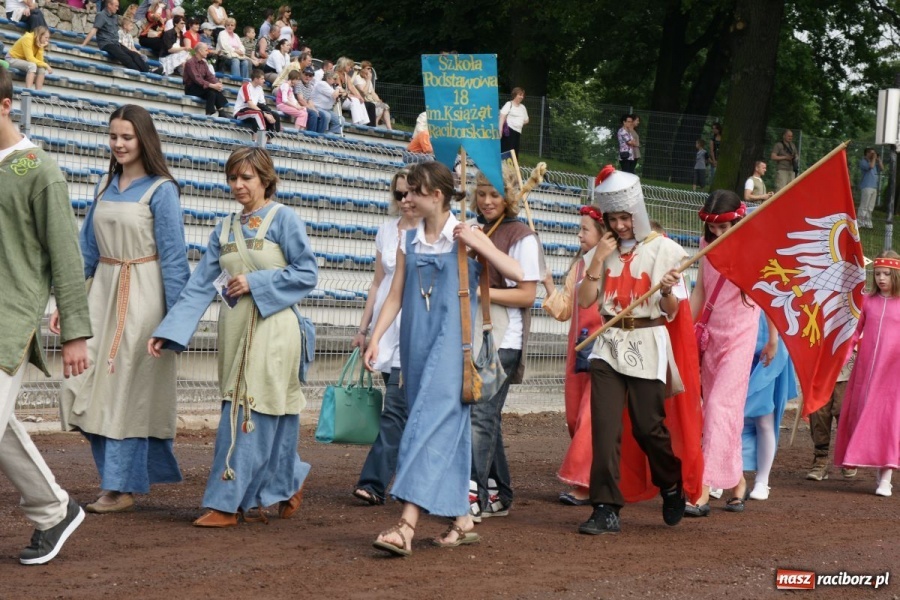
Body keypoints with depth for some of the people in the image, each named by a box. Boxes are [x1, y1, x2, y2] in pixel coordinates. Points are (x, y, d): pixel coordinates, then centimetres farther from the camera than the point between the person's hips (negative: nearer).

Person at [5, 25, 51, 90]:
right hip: (12, 59, -8)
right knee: (32, 65, -32)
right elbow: (30, 59, -30)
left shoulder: (38, 43, -1)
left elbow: (39, 60, -10)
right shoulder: (28, 39, -24)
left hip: (23, 61, 8)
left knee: (42, 68, -15)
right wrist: (46, 65, -28)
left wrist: (41, 47, -20)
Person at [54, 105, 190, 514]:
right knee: (87, 387, 3)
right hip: (103, 293, 6)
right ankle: (139, 471, 18)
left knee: (125, 389, -3)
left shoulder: (160, 190, -7)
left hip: (141, 296, -6)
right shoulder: (105, 186, 11)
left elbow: (173, 257, -9)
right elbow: (87, 249, 14)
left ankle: (121, 488, 6)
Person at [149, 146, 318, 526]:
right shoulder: (225, 229, 13)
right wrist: (167, 332, 1)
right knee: (239, 409, 8)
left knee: (252, 412, -8)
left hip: (272, 327, -6)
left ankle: (227, 503, -6)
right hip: (235, 327, 6)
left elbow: (307, 273, -6)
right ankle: (288, 483, 24)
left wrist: (255, 282, -13)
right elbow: (200, 285, 8)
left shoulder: (283, 219, -3)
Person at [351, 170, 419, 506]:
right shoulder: (386, 231, 13)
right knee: (404, 409, 10)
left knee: (396, 406, -13)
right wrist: (363, 328, 15)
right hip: (387, 328, 6)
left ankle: (374, 483, -16)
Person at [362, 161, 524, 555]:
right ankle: (462, 519, 17)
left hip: (450, 344, -5)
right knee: (448, 429, 9)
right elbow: (395, 296, 12)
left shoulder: (466, 236, -2)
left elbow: (518, 275, -7)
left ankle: (408, 523, -23)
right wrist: (375, 338, 2)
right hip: (416, 343, 5)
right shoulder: (409, 242, 11)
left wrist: (476, 244, -14)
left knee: (432, 422, -15)